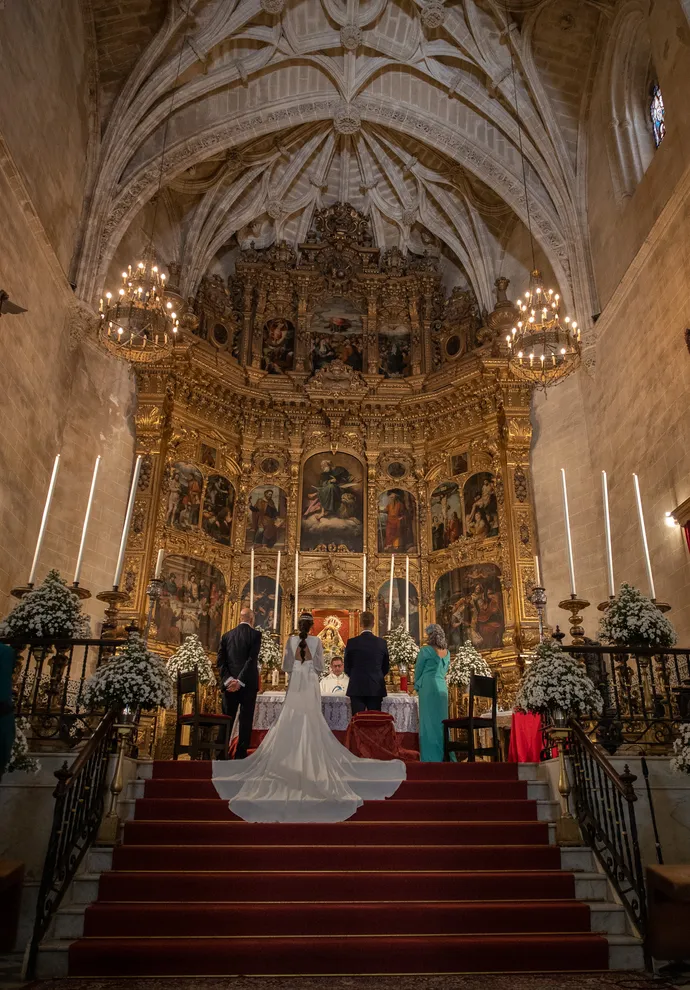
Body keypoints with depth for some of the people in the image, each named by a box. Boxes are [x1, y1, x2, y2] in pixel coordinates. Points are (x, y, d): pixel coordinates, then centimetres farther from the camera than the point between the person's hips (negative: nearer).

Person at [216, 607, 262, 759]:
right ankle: (240, 756, 3)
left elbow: (220, 660, 1)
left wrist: (228, 680, -5)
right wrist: (240, 681, -14)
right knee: (246, 721, 3)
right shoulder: (255, 634, -5)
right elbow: (252, 660, -14)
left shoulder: (227, 635, 8)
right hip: (248, 684, -4)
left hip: (230, 683, 4)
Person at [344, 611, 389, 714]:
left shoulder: (352, 642, -5)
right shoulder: (382, 642, -1)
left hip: (357, 688, -1)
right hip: (376, 688, 1)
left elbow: (347, 667, 4)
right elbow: (386, 668, 9)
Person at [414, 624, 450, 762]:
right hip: (442, 687, 6)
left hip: (428, 687, -6)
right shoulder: (447, 653, 11)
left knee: (428, 721, -1)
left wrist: (417, 686, 15)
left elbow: (418, 670, 1)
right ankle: (443, 754, 13)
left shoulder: (425, 650, -8)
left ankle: (430, 757, 0)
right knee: (441, 720, 10)